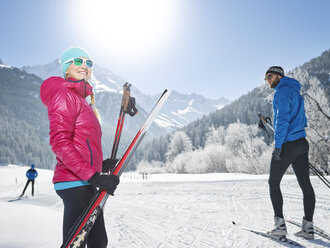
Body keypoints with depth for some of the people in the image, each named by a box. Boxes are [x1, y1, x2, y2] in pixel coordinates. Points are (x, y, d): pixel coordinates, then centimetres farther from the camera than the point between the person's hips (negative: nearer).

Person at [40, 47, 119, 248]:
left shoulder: (83, 99, 20)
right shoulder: (64, 95, -8)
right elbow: (59, 143, -20)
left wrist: (100, 164, 8)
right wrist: (94, 176, -26)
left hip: (86, 182, 10)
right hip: (75, 182, -10)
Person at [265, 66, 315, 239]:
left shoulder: (283, 91, -10)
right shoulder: (295, 91, 20)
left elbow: (283, 119, -19)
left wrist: (278, 145, -19)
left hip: (287, 144, -9)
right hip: (302, 142, 9)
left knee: (273, 183, 3)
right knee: (305, 184, 7)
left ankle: (280, 225, 3)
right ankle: (308, 227, 12)